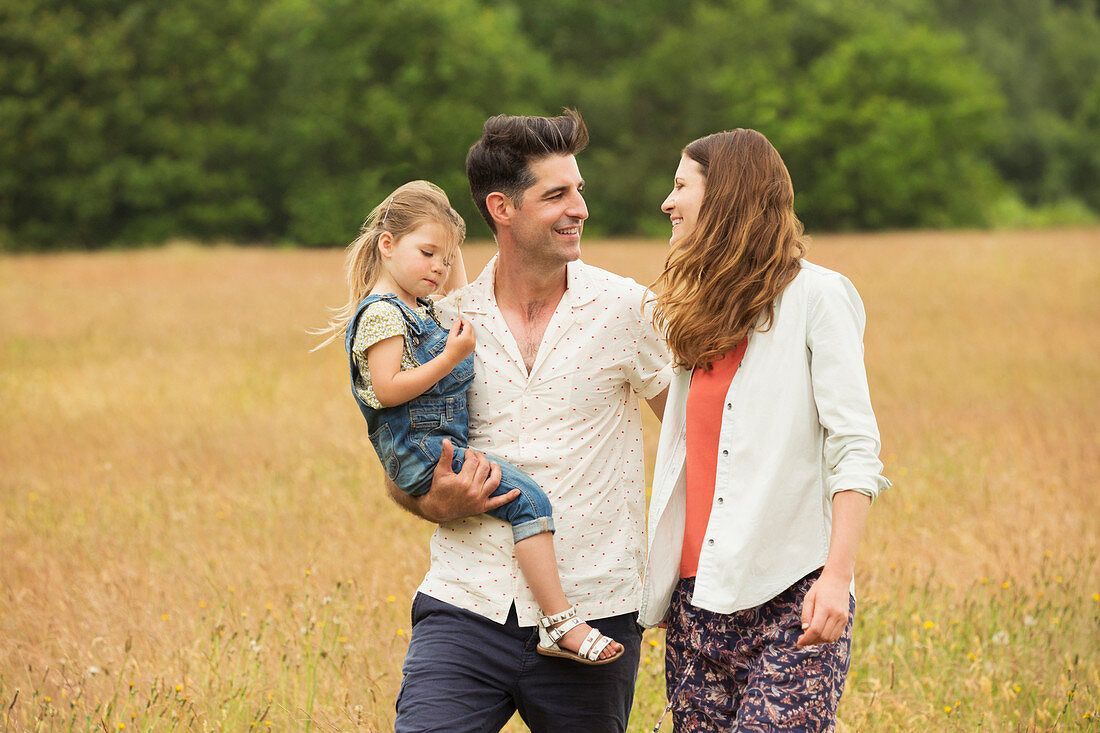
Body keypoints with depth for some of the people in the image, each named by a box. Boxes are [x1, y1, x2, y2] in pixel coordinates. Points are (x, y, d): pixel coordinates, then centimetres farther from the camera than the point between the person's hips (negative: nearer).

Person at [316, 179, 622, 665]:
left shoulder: (418, 311, 20)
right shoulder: (382, 313, -11)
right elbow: (387, 390, -20)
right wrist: (450, 358, -21)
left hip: (441, 444, 11)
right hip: (420, 451, -11)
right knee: (527, 497, -20)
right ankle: (561, 624, -26)